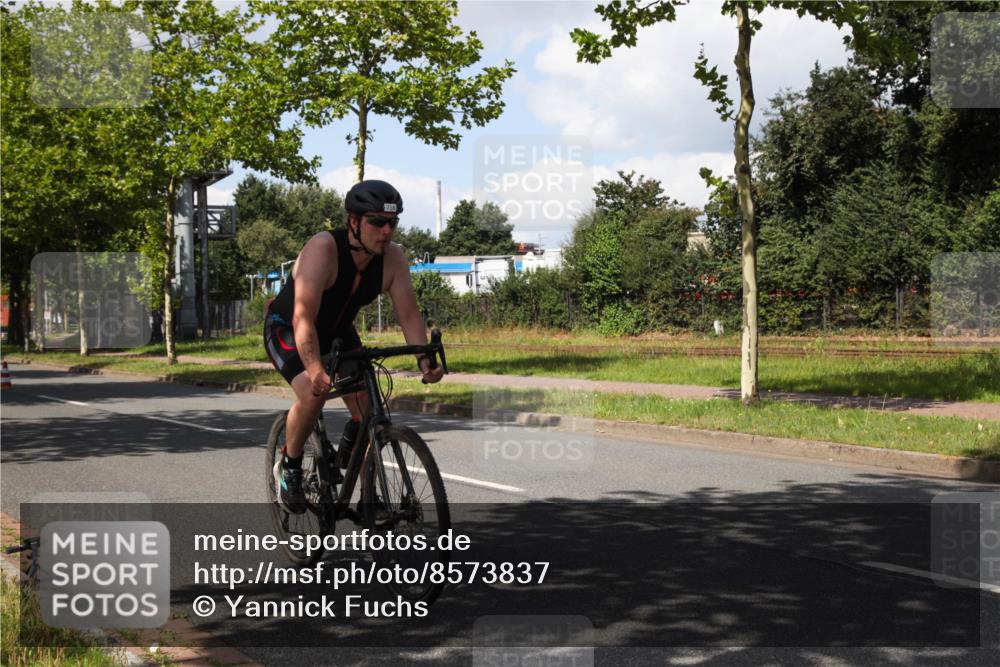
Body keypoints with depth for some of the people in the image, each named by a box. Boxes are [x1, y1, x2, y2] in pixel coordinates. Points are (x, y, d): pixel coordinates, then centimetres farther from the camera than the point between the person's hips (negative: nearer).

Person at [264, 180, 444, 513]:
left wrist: (424, 358, -36)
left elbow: (409, 314, -19)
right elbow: (304, 319, -41)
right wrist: (315, 369, -54)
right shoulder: (323, 248, -35)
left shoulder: (392, 258, -19)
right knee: (313, 394, -29)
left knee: (368, 408, -10)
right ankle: (288, 467, -3)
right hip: (287, 330, -5)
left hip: (337, 330, 5)